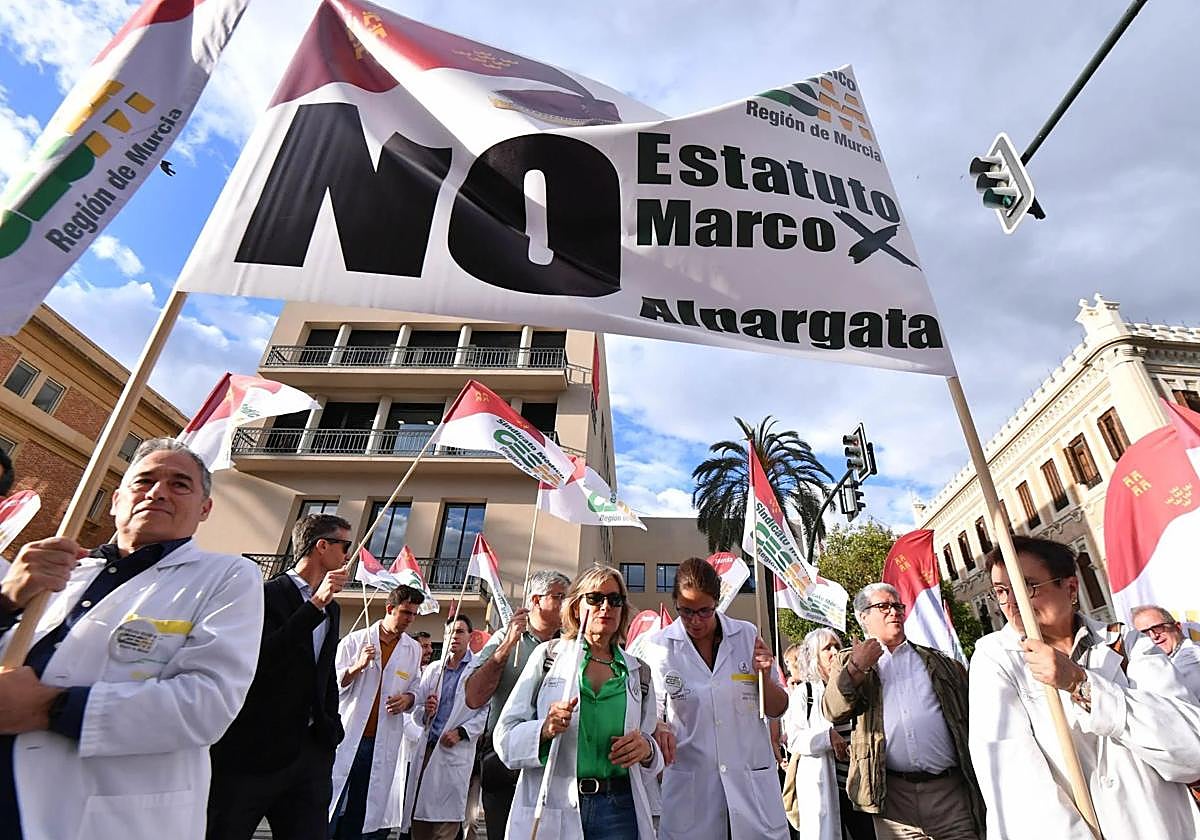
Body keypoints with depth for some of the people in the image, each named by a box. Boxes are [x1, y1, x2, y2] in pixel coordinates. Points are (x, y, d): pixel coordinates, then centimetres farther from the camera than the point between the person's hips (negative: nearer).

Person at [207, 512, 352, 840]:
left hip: (311, 750, 7)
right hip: (254, 750, -6)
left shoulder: (332, 608, 15)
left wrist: (331, 727, 14)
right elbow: (263, 659, -23)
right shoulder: (267, 594, -8)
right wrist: (316, 604, -24)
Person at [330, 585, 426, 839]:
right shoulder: (355, 640, -1)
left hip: (383, 743, 2)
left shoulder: (413, 649, 8)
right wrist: (358, 666, -17)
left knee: (360, 814, 7)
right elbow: (332, 685, 0)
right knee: (334, 810, 2)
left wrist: (407, 699, -7)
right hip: (349, 736, -2)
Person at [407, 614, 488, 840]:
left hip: (456, 752, -4)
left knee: (446, 819, 0)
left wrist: (462, 732, -13)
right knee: (419, 815, 7)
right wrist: (425, 712, -8)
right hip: (427, 748, 4)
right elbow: (416, 712, 13)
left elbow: (486, 712, -6)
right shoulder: (433, 669, 13)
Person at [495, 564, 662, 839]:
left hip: (617, 812, 2)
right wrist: (544, 730, -23)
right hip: (549, 809, -2)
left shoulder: (639, 672, 6)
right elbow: (505, 736, -3)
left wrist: (646, 748, -9)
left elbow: (652, 751, 13)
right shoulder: (547, 655, -2)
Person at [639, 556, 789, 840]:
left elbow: (777, 710, 7)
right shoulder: (660, 646, -8)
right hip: (690, 788, -1)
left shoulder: (747, 636, -3)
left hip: (753, 781, 1)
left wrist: (764, 675, -12)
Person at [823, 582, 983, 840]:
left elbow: (971, 716, 14)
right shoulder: (848, 662, 7)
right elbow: (833, 712, -7)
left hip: (949, 789, 2)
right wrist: (856, 668, -18)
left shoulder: (938, 661, 14)